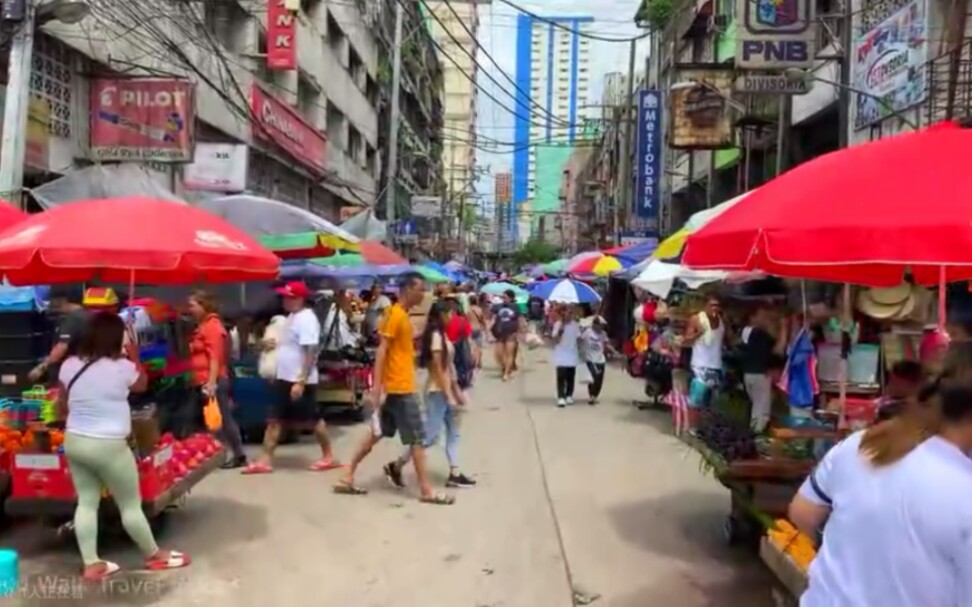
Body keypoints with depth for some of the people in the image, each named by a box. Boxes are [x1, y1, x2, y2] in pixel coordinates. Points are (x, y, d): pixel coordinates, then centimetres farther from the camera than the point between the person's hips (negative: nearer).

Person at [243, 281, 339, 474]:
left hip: (300, 381, -10)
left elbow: (311, 353, -25)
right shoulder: (292, 317, 12)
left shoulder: (306, 319, -19)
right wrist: (275, 344, 11)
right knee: (274, 420, 8)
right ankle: (265, 461, 13)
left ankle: (329, 457, 18)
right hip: (285, 379, 10)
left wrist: (300, 382, -28)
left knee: (314, 419, 3)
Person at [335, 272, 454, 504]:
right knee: (417, 439, -1)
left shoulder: (402, 315, 13)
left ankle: (348, 478, 19)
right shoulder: (396, 315, -16)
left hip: (398, 387, 10)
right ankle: (426, 490, 7)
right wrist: (376, 385, -24)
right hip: (400, 388, -10)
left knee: (377, 433, 14)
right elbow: (381, 350, -20)